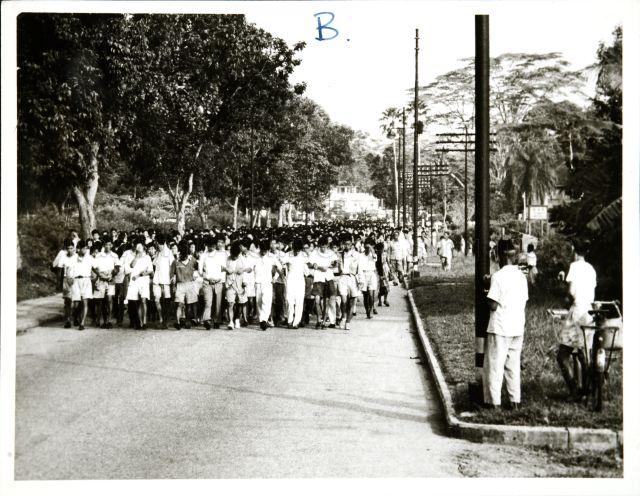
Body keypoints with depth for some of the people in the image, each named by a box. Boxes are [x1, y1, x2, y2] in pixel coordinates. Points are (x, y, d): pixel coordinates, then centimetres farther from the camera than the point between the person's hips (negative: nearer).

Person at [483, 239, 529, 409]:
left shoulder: (498, 276, -14)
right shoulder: (521, 276, 7)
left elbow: (493, 305, -16)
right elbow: (524, 301, 11)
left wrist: (487, 297, 3)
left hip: (500, 328, -6)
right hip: (518, 327, 6)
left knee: (494, 366, 1)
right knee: (513, 365, 13)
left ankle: (494, 401, 1)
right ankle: (515, 401, 14)